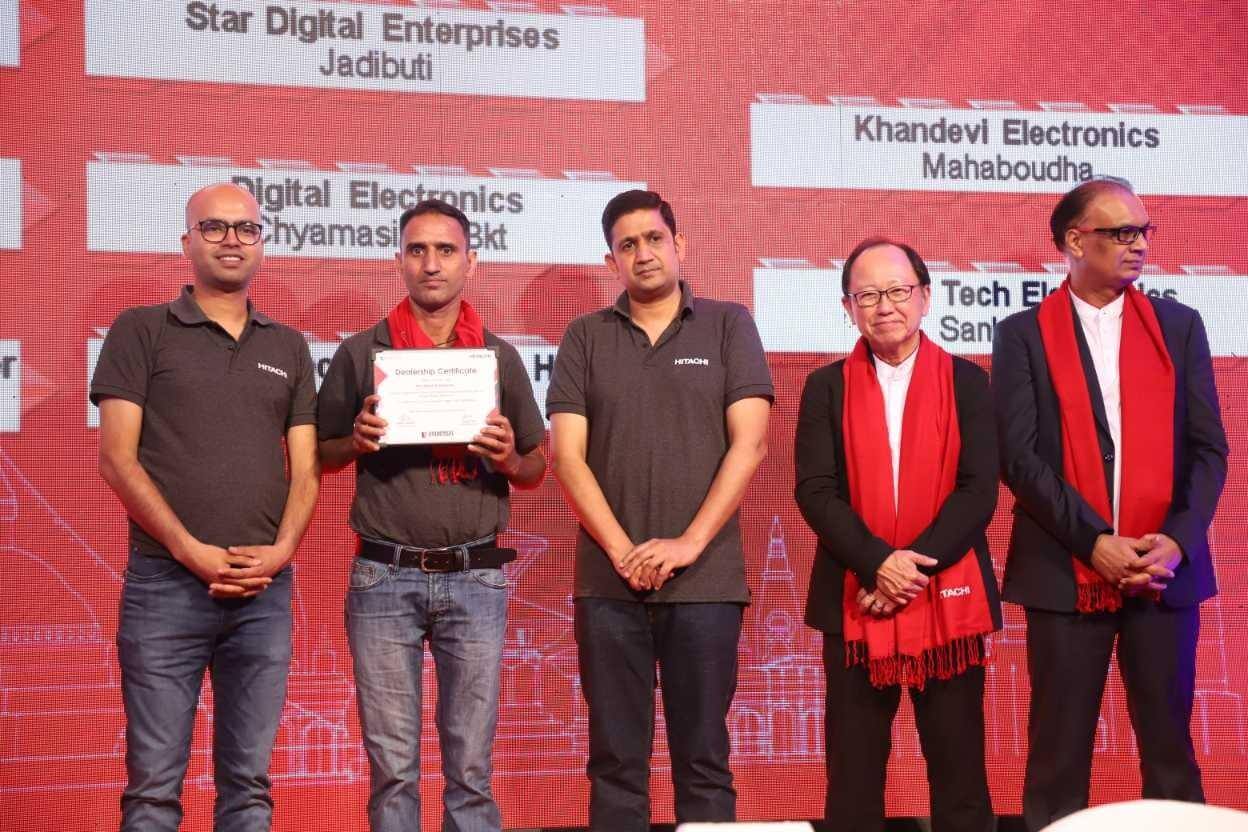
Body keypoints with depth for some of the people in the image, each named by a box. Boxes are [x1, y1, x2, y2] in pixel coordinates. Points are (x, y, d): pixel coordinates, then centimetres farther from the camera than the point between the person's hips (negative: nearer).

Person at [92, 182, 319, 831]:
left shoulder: (288, 348, 16)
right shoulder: (141, 332, 5)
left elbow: (305, 468, 12)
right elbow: (117, 458, -3)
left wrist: (282, 550, -7)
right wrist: (192, 552, -12)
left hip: (266, 590, 3)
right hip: (166, 584, -3)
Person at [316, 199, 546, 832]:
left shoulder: (500, 357, 10)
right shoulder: (360, 353, 7)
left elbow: (535, 472, 15)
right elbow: (321, 457, 13)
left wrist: (509, 457, -7)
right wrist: (358, 440, -8)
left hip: (475, 576, 1)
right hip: (384, 577, -1)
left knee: (470, 764, 2)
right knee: (391, 764, 2)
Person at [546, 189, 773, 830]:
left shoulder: (729, 326, 5)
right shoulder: (585, 338, 9)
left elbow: (749, 444, -3)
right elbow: (566, 453, 2)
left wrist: (689, 544, -11)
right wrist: (621, 550, -10)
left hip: (706, 580, -1)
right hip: (608, 581, 1)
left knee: (703, 759, 3)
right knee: (615, 760, 5)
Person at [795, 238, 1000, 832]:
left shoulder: (967, 381, 5)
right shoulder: (826, 387, 7)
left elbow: (979, 489, -4)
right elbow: (816, 491, -3)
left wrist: (916, 565, -14)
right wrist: (879, 563, -16)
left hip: (948, 600, 0)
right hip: (855, 603, 1)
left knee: (959, 772, 2)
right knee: (853, 775, 4)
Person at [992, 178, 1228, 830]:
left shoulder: (1179, 326, 10)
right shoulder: (1023, 334, 3)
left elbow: (1208, 448, 6)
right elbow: (1019, 456, -5)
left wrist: (1176, 540, -9)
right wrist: (1095, 542, -14)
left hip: (1165, 572, 2)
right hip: (1066, 573, -2)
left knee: (1169, 749, 5)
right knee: (1060, 753, 2)